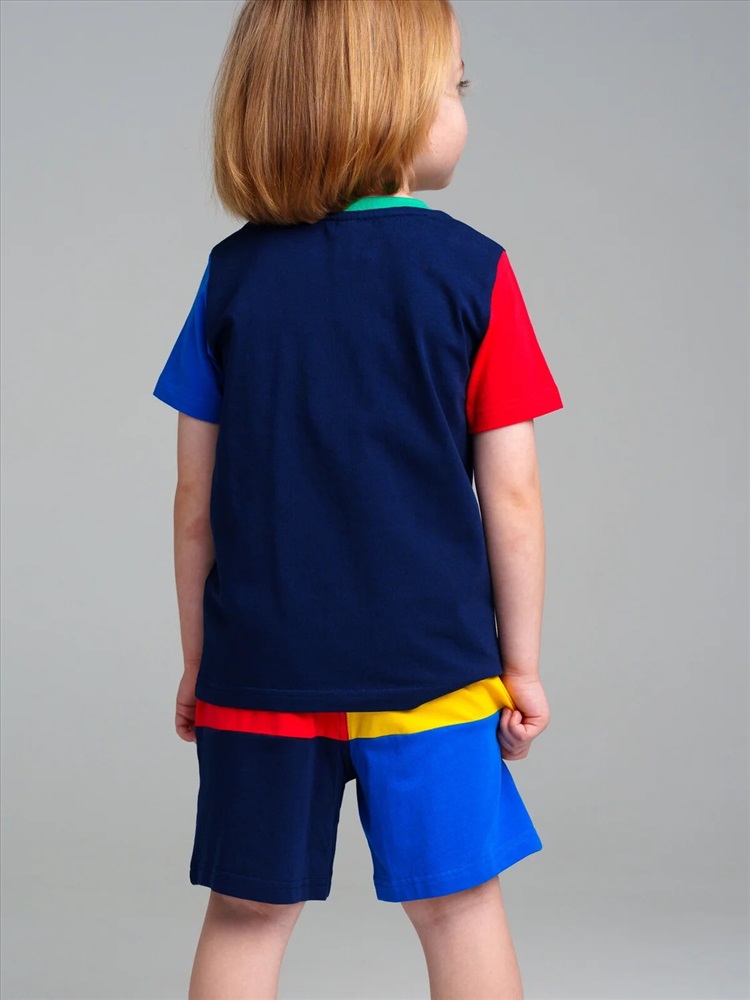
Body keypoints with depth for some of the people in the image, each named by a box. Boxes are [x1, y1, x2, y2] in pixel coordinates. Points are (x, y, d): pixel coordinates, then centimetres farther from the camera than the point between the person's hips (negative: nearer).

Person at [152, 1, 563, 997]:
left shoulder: (233, 274, 1)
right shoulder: (470, 270, -6)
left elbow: (196, 498, 3)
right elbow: (511, 494, -6)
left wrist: (198, 660, 15)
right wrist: (521, 663, 5)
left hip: (260, 663, 2)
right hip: (428, 659, -2)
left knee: (246, 915, 12)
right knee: (460, 907, 9)